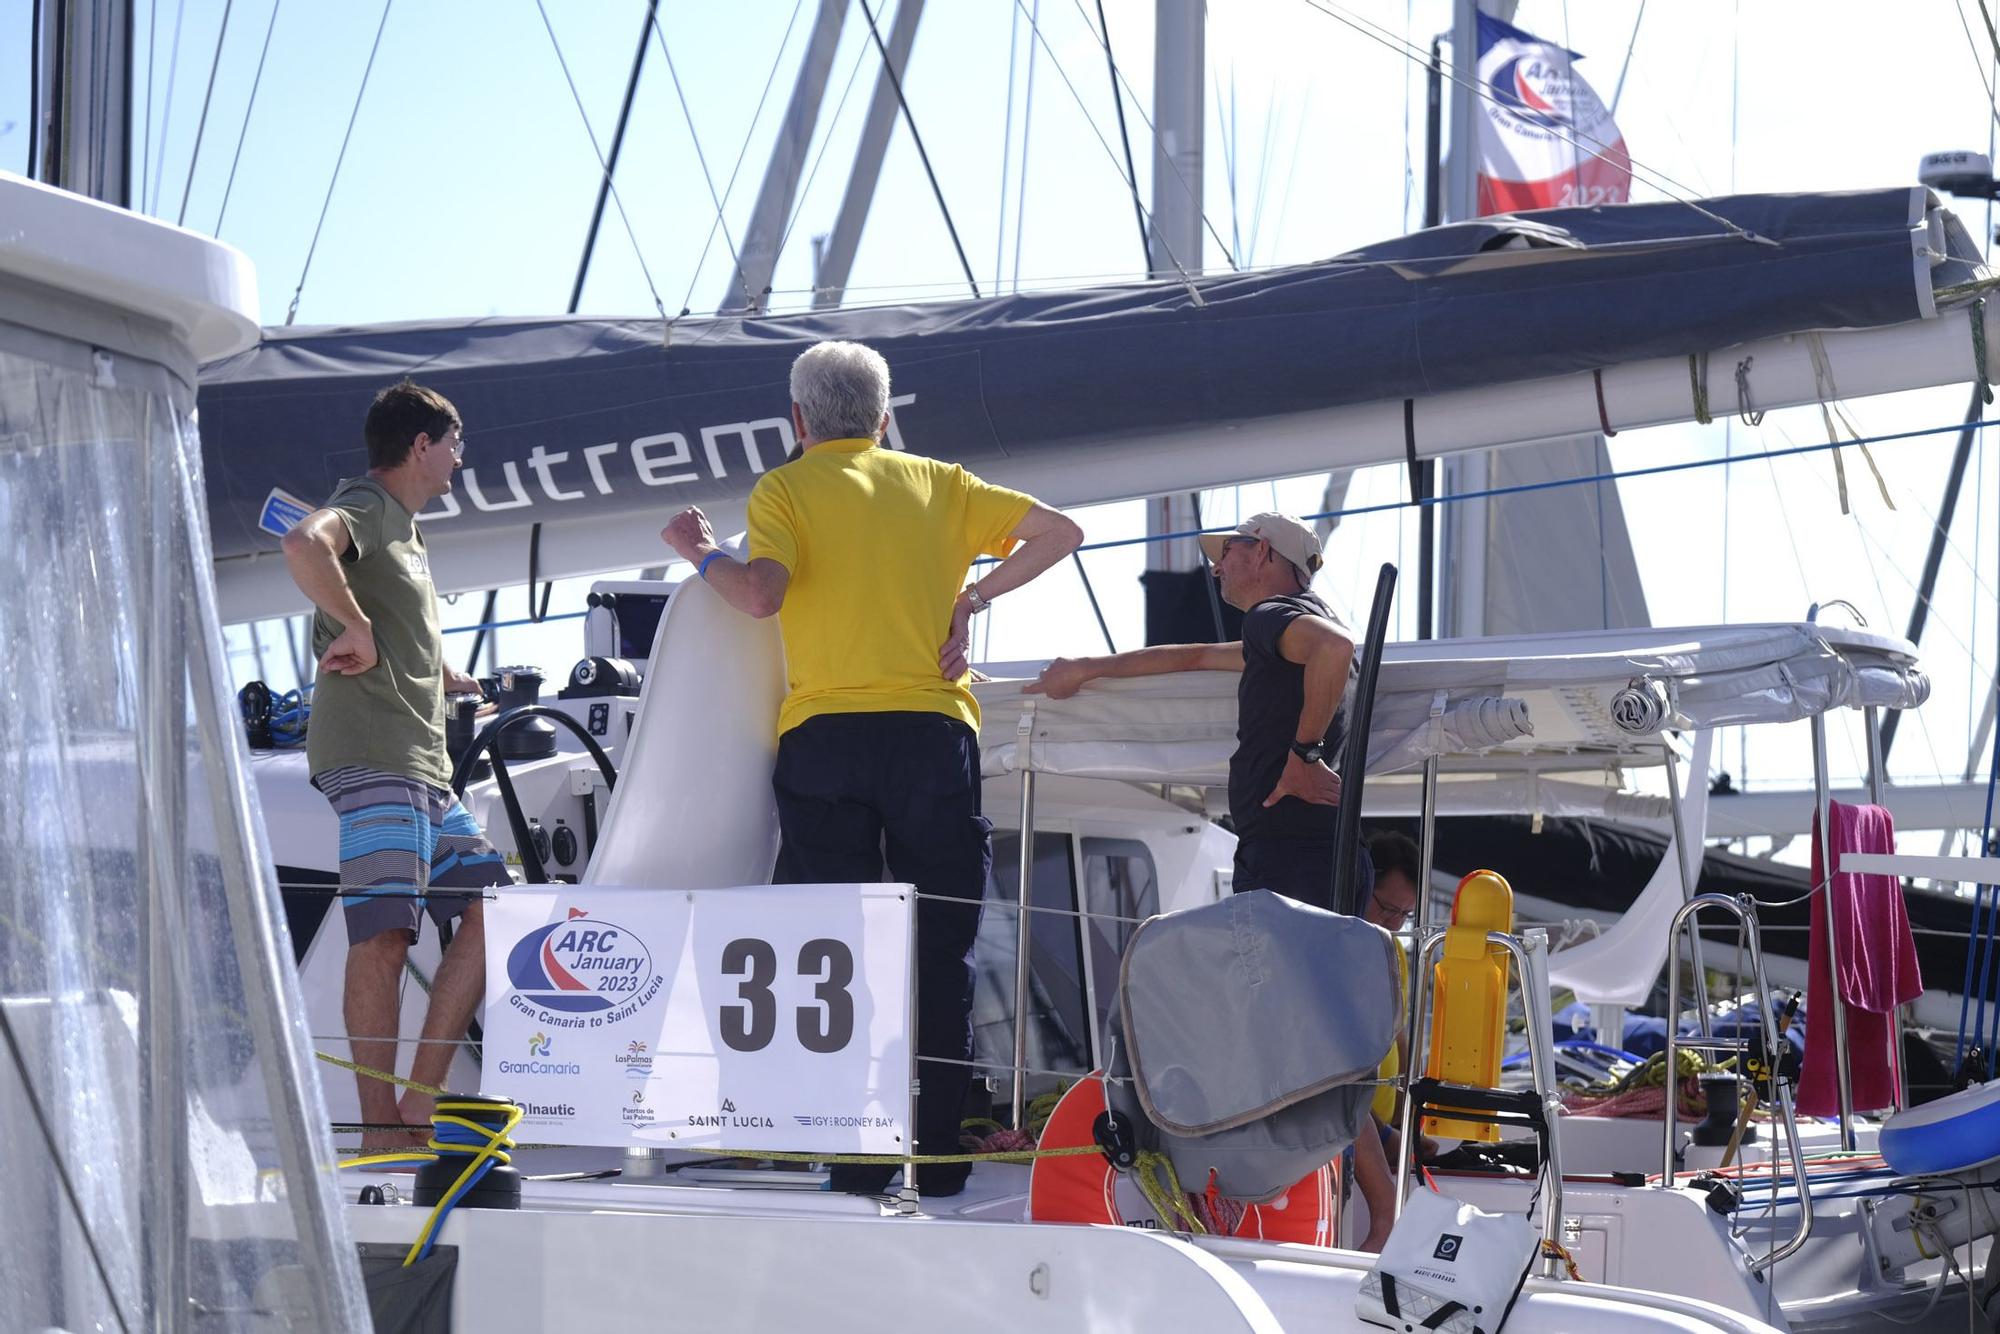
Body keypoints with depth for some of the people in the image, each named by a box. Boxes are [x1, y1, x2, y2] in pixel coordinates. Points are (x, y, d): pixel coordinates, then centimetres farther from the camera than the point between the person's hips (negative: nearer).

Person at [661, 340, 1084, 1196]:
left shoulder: (784, 489, 5)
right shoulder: (939, 484, 14)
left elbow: (762, 594, -12)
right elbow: (1058, 532, 10)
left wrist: (701, 554, 6)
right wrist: (973, 597, 10)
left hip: (822, 734, -1)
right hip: (933, 731, 2)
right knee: (940, 955, 6)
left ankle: (858, 1164, -2)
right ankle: (939, 1157, 4)